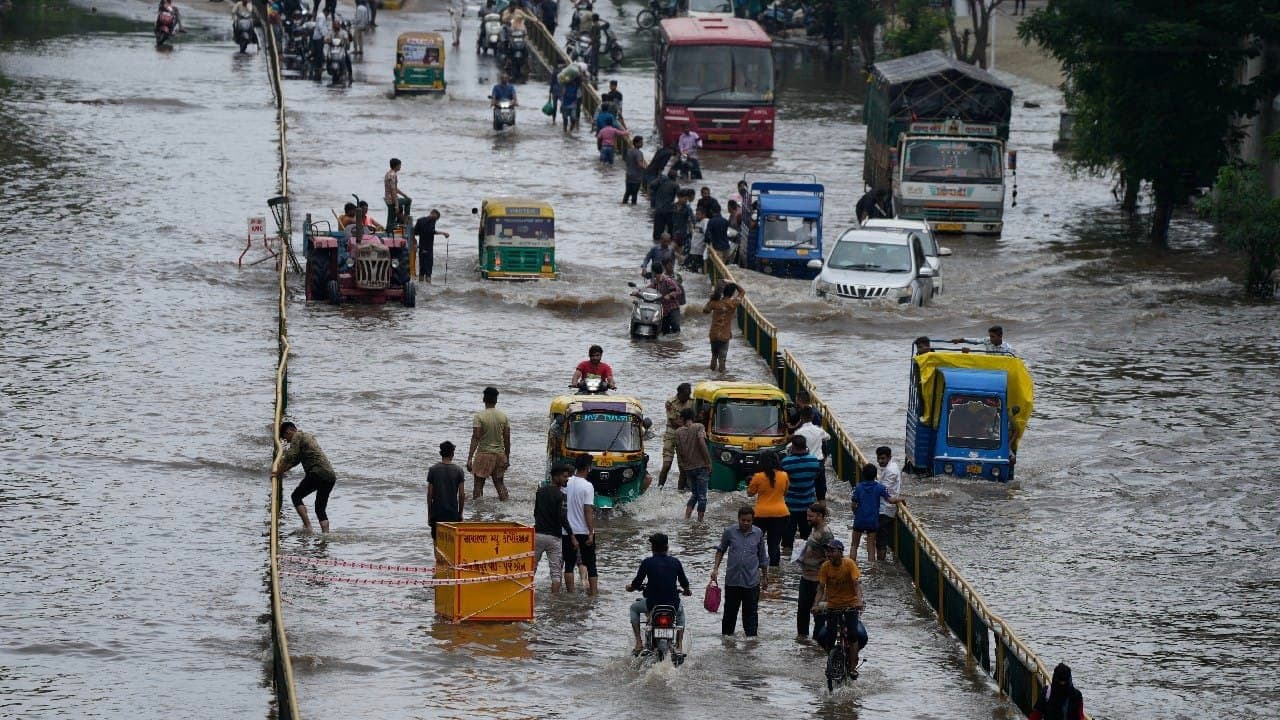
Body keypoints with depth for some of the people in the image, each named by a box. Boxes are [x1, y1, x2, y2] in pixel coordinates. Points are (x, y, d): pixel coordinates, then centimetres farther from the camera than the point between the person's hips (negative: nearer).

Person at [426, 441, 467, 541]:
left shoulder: (433, 470, -3)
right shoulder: (458, 471, -3)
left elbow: (430, 494, -1)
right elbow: (462, 495, -1)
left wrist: (429, 514, 7)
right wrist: (460, 513, 10)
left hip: (437, 512, 0)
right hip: (453, 512, 0)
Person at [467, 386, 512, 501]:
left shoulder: (479, 416, -11)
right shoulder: (503, 416, 1)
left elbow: (475, 438, -16)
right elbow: (507, 439, 3)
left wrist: (469, 458, -14)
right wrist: (507, 458, 14)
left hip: (483, 454, -4)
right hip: (499, 454, 4)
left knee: (478, 484, 3)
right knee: (499, 483, 15)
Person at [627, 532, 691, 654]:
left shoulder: (647, 562, -6)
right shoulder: (675, 562, 2)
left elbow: (636, 583, -1)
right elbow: (685, 583, 12)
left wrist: (630, 587, 24)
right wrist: (686, 591, 37)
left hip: (652, 604, -2)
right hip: (673, 605, 2)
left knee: (634, 608, 30)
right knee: (680, 612, 39)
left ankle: (639, 643, 19)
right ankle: (679, 644, 27)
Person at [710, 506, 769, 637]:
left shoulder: (758, 533, 0)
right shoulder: (729, 532, -4)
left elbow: (762, 557, 11)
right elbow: (721, 550, 10)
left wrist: (765, 577, 16)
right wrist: (716, 568, -1)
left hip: (752, 582, 0)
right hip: (732, 580, 0)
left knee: (751, 613, 3)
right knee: (730, 612, 11)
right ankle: (726, 635, 25)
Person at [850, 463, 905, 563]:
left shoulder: (858, 487, -7)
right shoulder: (879, 488, -8)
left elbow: (854, 505, -6)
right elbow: (890, 500, -18)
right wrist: (900, 499, 0)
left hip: (859, 521, 0)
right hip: (873, 521, 0)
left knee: (854, 545, 14)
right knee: (871, 548, 7)